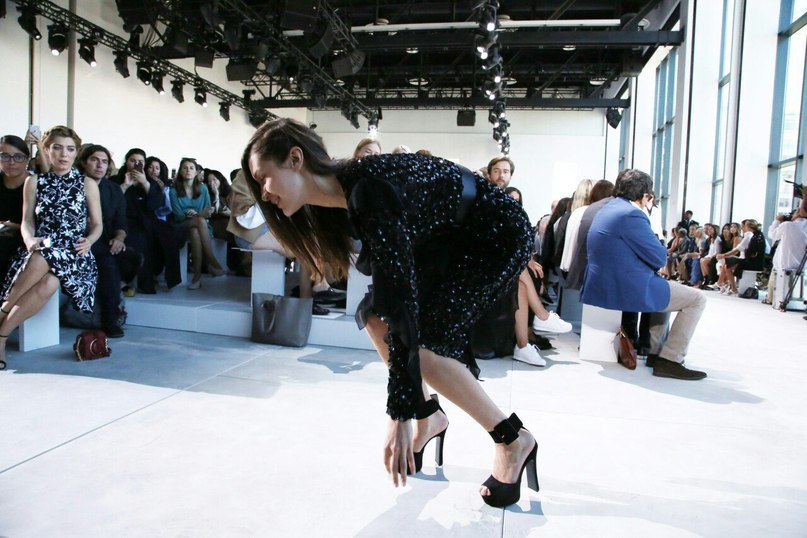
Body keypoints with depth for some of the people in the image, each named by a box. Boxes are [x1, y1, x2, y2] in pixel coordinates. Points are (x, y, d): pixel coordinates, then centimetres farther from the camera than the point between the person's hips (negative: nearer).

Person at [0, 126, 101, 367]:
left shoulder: (87, 184, 11)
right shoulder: (34, 182, 15)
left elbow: (97, 225, 9)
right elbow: (27, 221, 9)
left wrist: (89, 240, -12)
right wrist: (30, 239, -13)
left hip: (74, 253, -1)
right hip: (41, 250, 1)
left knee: (49, 283, -36)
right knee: (39, 261, -37)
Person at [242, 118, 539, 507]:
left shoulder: (370, 193, -32)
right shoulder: (339, 196, -5)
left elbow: (401, 297, -36)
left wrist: (399, 415, -34)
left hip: (502, 236, -8)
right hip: (453, 241, 9)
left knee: (421, 340, -17)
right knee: (374, 317, 0)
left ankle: (513, 441, -1)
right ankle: (430, 418, 17)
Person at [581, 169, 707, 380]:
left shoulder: (607, 210, 15)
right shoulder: (631, 214, -18)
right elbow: (659, 259, -12)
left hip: (602, 287, 10)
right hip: (626, 290, -10)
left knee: (665, 290, 35)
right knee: (696, 299, 1)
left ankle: (656, 351, 34)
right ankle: (669, 360, -2)